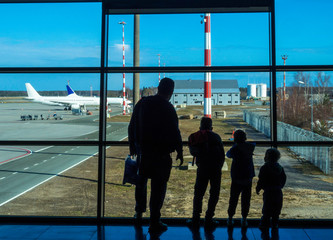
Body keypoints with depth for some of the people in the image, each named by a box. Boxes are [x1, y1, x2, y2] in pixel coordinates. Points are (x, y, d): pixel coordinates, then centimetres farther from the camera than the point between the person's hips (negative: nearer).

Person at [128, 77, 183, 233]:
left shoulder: (142, 103, 2)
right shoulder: (168, 108, -15)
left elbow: (132, 127, 8)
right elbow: (174, 132, -14)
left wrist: (132, 146, 18)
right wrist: (179, 152, -1)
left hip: (142, 151, 5)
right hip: (161, 154, -5)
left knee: (141, 182, 23)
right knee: (158, 186, 4)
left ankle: (139, 214, 35)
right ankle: (154, 223, 10)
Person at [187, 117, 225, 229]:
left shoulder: (194, 137, 8)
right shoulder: (215, 136, 2)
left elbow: (193, 152, 12)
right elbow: (222, 154, 2)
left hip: (202, 168, 2)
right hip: (215, 168, -2)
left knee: (198, 193, 11)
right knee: (214, 194, 9)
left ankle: (195, 219, 12)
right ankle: (208, 219, 10)